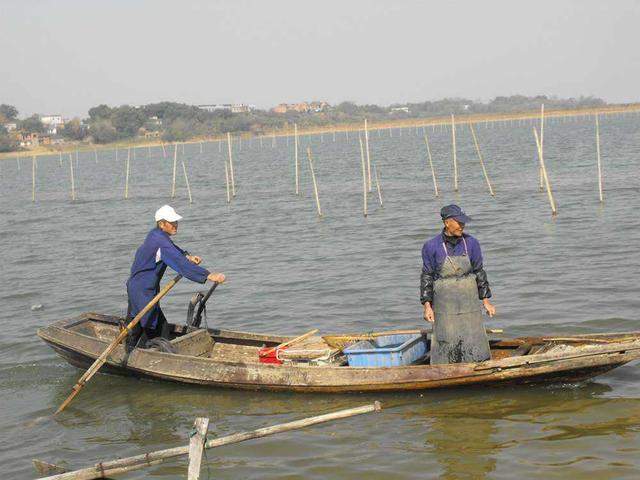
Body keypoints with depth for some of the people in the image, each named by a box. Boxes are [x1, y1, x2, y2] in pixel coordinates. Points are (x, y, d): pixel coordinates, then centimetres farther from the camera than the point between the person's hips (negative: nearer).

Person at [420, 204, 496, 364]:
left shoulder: (471, 243, 2)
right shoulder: (432, 247, -5)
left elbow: (479, 272, 9)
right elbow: (427, 276, 1)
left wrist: (486, 301, 8)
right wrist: (427, 306, -4)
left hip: (469, 304, 2)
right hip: (444, 305, -2)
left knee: (474, 344, 2)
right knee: (446, 345, 1)